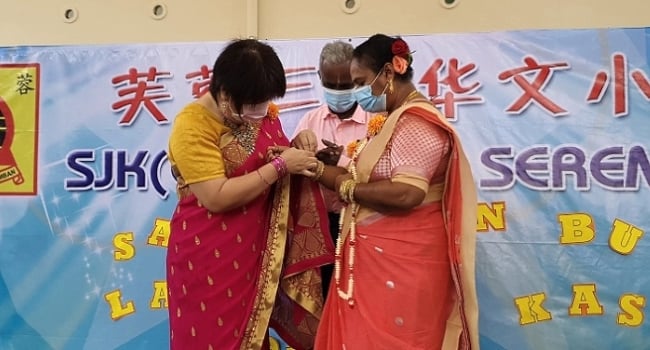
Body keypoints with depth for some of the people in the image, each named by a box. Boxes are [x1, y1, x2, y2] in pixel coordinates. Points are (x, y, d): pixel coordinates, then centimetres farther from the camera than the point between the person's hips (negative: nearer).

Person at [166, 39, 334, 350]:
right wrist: (279, 166, -22)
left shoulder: (259, 114, 2)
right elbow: (217, 197, -24)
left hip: (254, 250, 6)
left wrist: (298, 150, -7)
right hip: (208, 256, -6)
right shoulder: (192, 125, -17)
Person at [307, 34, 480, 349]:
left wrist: (347, 187, -14)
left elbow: (406, 193, -27)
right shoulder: (395, 119, 14)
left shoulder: (416, 121, -16)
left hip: (403, 259, -9)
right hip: (378, 255, 9)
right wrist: (317, 168, -2)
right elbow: (369, 179, 8)